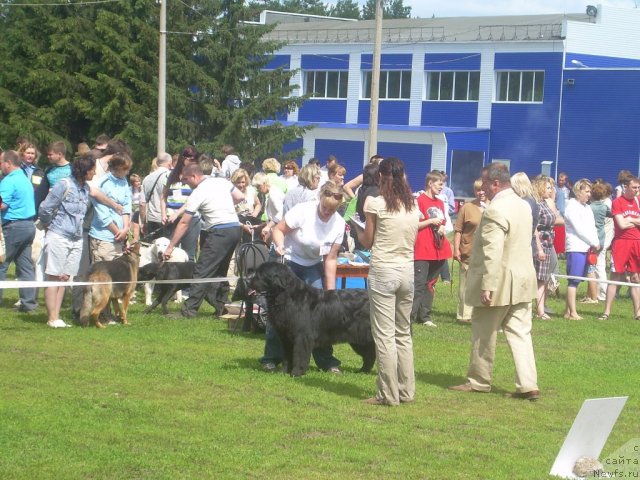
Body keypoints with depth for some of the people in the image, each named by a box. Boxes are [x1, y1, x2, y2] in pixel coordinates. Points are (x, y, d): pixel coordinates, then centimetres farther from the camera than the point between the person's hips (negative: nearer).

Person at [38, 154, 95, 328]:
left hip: (76, 240, 7)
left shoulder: (86, 188, 8)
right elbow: (44, 209, -10)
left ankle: (56, 317, 12)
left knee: (64, 278, 8)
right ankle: (52, 319, 1)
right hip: (59, 237, -7)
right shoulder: (64, 185, -13)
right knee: (54, 277, -1)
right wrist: (52, 225, 5)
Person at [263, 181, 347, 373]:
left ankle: (326, 359, 0)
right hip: (286, 259, -3)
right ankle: (271, 358, 1)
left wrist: (330, 291, -11)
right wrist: (280, 244, -38)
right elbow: (278, 229, -16)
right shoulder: (302, 211, -24)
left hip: (313, 266, 3)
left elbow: (331, 258, -9)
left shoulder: (338, 224, -13)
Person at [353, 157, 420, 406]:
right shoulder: (414, 206, 5)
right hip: (407, 271, 5)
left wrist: (356, 227, 18)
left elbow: (368, 242, -1)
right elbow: (411, 241, 12)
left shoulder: (375, 204, -9)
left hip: (383, 271, -5)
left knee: (384, 335, -1)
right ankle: (406, 390, 17)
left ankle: (388, 394, 0)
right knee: (404, 333, 15)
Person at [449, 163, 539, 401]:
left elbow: (492, 253, -25)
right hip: (522, 280, 8)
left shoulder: (495, 211, -20)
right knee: (520, 333, 8)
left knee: (483, 334, 7)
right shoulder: (524, 206, 9)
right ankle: (528, 385, 1)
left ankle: (478, 381, 20)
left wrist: (487, 286, -24)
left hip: (500, 282, -8)